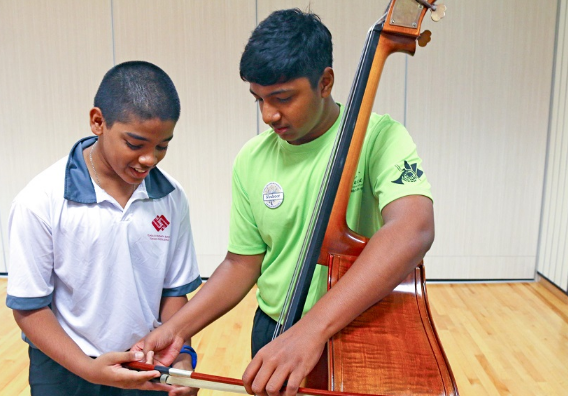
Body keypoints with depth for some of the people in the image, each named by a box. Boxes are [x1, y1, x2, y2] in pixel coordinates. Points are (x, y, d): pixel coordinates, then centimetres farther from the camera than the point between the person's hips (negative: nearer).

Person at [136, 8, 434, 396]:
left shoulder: (379, 138, -19)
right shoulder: (252, 160, -7)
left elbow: (413, 229, -37)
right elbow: (242, 265, 0)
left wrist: (314, 326, -45)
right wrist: (177, 328, -10)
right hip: (274, 334, 3)